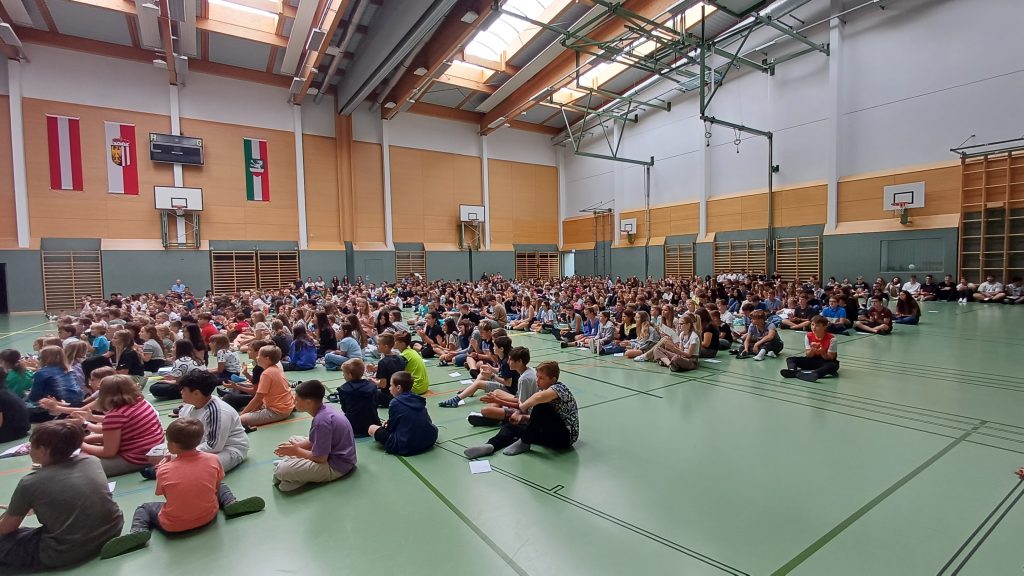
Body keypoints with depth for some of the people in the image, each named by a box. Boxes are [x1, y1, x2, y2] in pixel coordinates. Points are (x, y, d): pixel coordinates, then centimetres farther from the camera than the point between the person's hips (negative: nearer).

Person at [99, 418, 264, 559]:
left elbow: (164, 495, 0)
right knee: (222, 488, 28)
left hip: (173, 526, -1)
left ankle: (138, 532, -3)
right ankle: (231, 504, 1)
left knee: (144, 508, 25)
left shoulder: (164, 470, -17)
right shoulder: (213, 459, -13)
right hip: (208, 516, 1)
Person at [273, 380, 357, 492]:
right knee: (293, 440, 22)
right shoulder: (325, 409, 1)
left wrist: (296, 451, -8)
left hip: (337, 466, -11)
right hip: (334, 452, 11)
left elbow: (320, 458, -22)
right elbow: (314, 441, 14)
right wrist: (296, 446, -1)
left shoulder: (321, 421, -26)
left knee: (281, 470, -24)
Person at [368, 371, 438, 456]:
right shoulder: (418, 400, 8)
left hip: (407, 447, -5)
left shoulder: (395, 403, -10)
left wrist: (388, 425, 25)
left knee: (372, 429, 4)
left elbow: (391, 428, -1)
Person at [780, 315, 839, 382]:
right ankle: (793, 371, -48)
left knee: (833, 365, -39)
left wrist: (822, 352, -34)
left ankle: (814, 374, -60)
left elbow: (830, 358, -14)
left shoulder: (831, 338, -16)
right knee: (791, 359, -15)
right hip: (813, 361, 4)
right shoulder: (808, 336, -6)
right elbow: (808, 355, -4)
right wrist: (812, 350, -26)